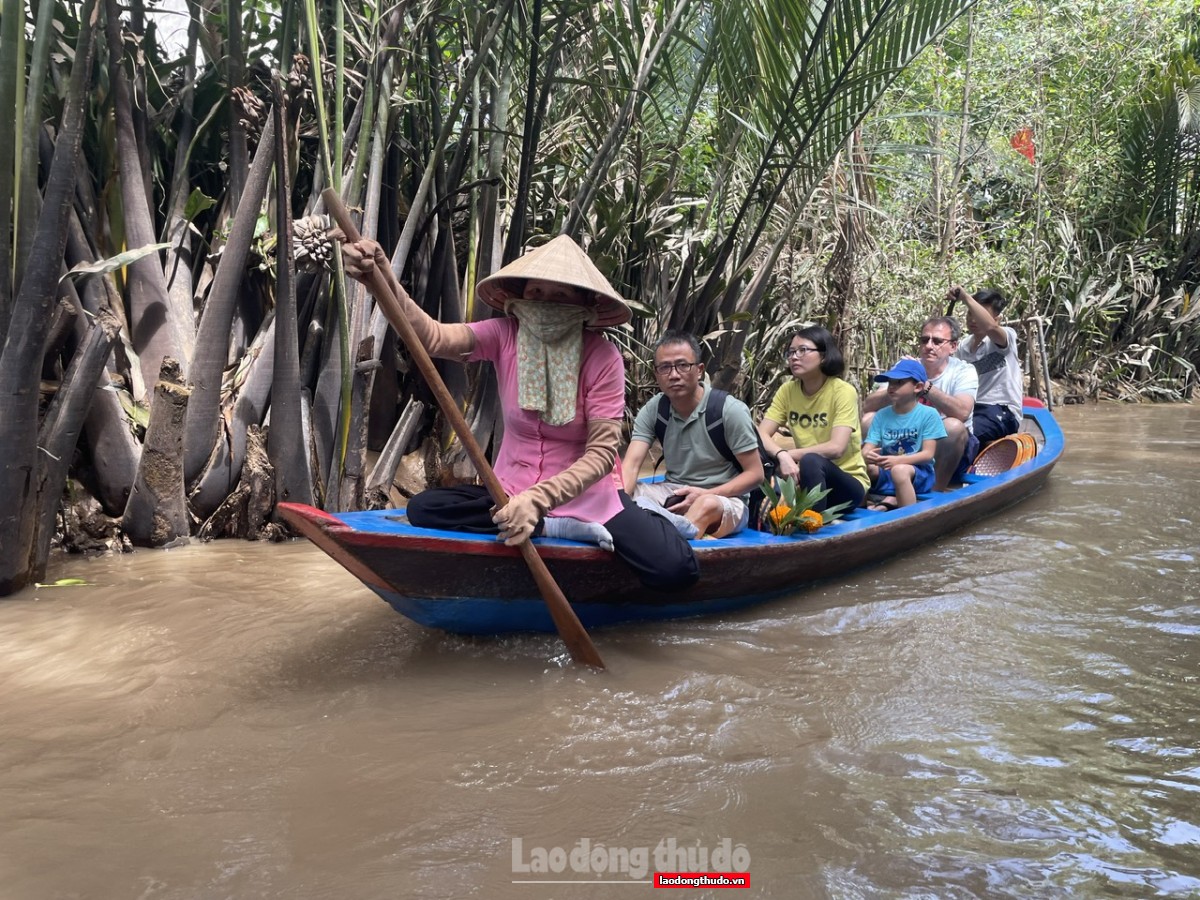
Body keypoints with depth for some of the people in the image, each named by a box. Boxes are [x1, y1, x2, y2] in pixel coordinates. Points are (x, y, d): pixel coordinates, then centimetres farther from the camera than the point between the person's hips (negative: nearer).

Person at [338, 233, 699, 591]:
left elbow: (602, 454, -19)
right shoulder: (505, 336, -8)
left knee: (674, 569, -24)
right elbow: (433, 336, -27)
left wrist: (538, 499, -34)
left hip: (585, 493, -3)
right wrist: (384, 281, -46)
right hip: (513, 489, 3)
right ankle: (559, 528, -18)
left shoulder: (603, 357, -14)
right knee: (423, 509, -22)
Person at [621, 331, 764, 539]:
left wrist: (704, 494, -22)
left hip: (725, 498, -4)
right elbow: (631, 464, -13)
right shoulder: (653, 410, -2)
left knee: (707, 506, -39)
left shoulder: (730, 410, -12)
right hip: (673, 493, 5)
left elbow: (755, 474, -8)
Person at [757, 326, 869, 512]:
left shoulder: (843, 391, -15)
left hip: (848, 483, -3)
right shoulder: (787, 390, 0)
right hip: (806, 479, 3)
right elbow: (761, 435, -10)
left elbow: (836, 448, -26)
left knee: (811, 461, -35)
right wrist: (782, 456, -30)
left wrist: (789, 454, -21)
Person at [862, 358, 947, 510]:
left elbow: (928, 454, -10)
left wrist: (898, 460, -26)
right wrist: (867, 456, -26)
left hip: (919, 471, -4)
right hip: (885, 471, 4)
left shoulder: (929, 414, -5)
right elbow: (868, 448, 0)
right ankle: (891, 500, -20)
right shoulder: (881, 415, 6)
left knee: (900, 470, -37)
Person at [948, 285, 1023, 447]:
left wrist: (965, 298, -26)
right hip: (973, 409, 7)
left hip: (1002, 413, -7)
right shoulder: (963, 347, 14)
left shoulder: (1006, 337, -6)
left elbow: (990, 327, -31)